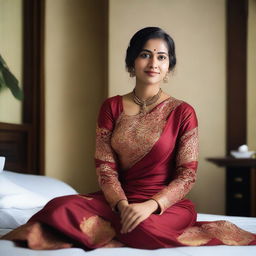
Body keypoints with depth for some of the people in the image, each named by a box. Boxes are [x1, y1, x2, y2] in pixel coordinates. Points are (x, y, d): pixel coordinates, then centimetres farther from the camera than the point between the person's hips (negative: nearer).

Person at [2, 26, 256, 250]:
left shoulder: (182, 112, -1)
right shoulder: (111, 107, 6)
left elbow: (187, 174, -5)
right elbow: (105, 167, -1)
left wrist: (151, 205, -21)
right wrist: (122, 205, -19)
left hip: (167, 203, -2)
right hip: (118, 200, 2)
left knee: (145, 229, -37)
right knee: (61, 208, -26)